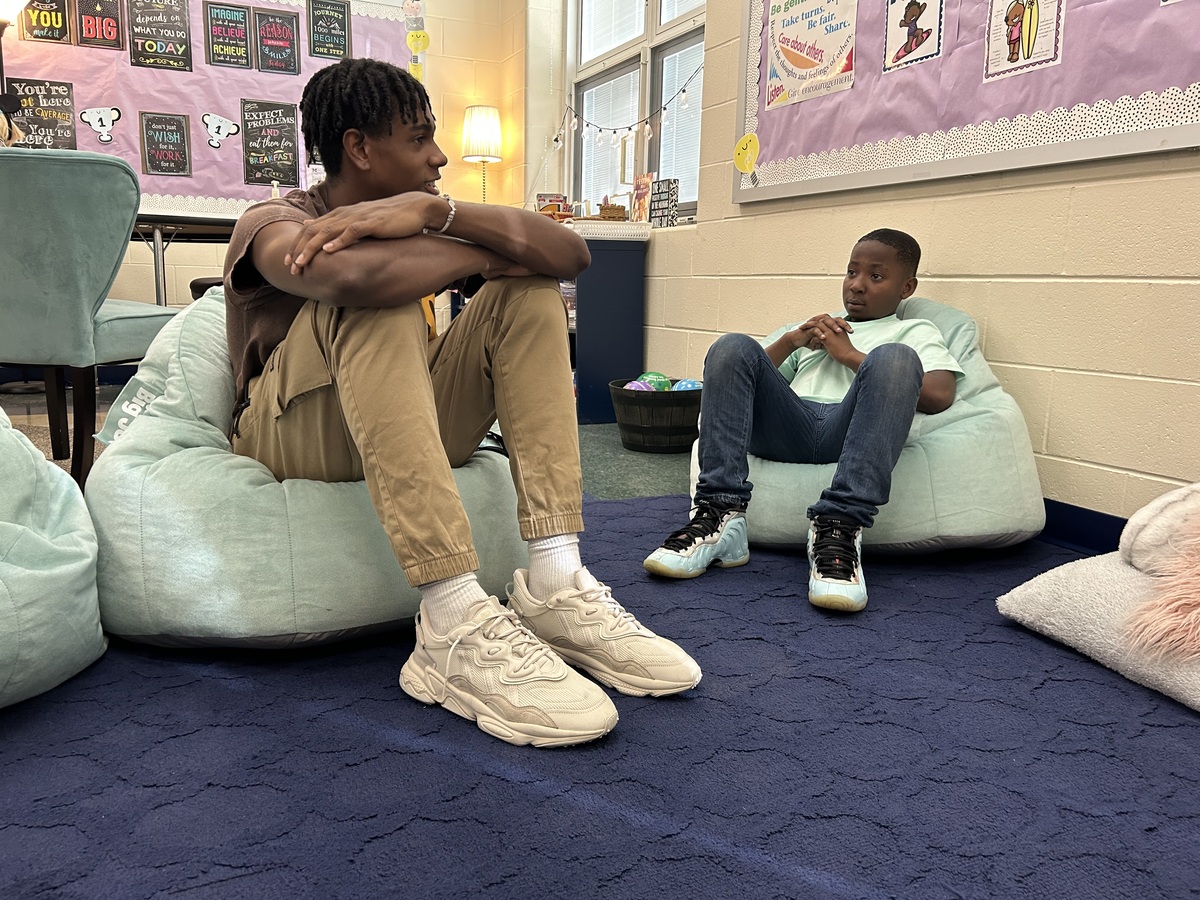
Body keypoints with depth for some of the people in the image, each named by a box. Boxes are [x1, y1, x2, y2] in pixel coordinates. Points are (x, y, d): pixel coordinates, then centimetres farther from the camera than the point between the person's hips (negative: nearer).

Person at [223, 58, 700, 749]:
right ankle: (457, 629, -42)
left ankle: (555, 583, -24)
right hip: (294, 440, -5)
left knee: (530, 291, -8)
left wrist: (440, 212, -24)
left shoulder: (417, 217, 9)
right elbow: (350, 277, -36)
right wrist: (485, 255, -19)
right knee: (379, 297, -30)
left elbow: (571, 255, -9)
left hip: (410, 440, 6)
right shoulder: (275, 224, -8)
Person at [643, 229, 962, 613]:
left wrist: (850, 355, 6)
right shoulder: (818, 328, 39)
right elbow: (757, 373, 30)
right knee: (732, 346, -20)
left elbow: (938, 396, 4)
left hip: (847, 431, -3)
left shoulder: (916, 331, 27)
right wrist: (791, 340, 13)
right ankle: (719, 514, -32)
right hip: (790, 423, 3)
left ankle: (839, 526, -44)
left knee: (894, 358, -31)